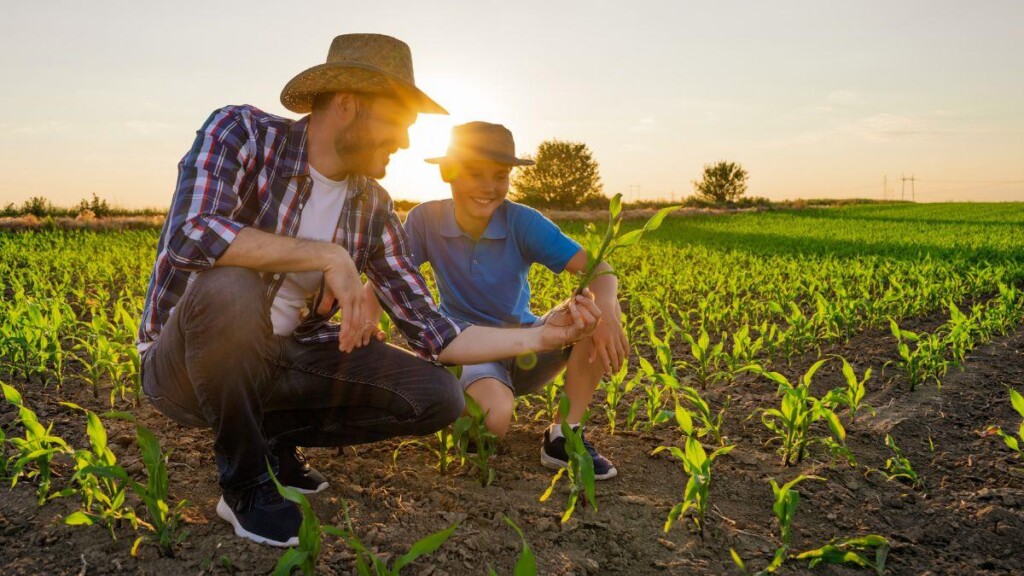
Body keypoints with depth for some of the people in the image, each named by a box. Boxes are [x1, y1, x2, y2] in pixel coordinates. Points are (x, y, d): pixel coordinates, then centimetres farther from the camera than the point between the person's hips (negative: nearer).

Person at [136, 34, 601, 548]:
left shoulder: (373, 209, -2)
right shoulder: (241, 133, -15)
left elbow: (430, 331, -2)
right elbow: (190, 235, -35)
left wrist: (542, 336, -10)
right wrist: (329, 256, -31)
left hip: (283, 361, 4)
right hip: (186, 366, -4)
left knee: (437, 396, -11)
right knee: (230, 289, -38)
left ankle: (276, 434, 9)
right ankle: (245, 481, -12)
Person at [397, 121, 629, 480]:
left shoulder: (522, 222, -13)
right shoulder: (426, 220, -10)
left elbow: (597, 268, -22)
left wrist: (606, 308, -45)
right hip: (466, 346, -2)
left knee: (600, 309, -25)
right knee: (495, 416, -37)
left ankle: (563, 437, -14)